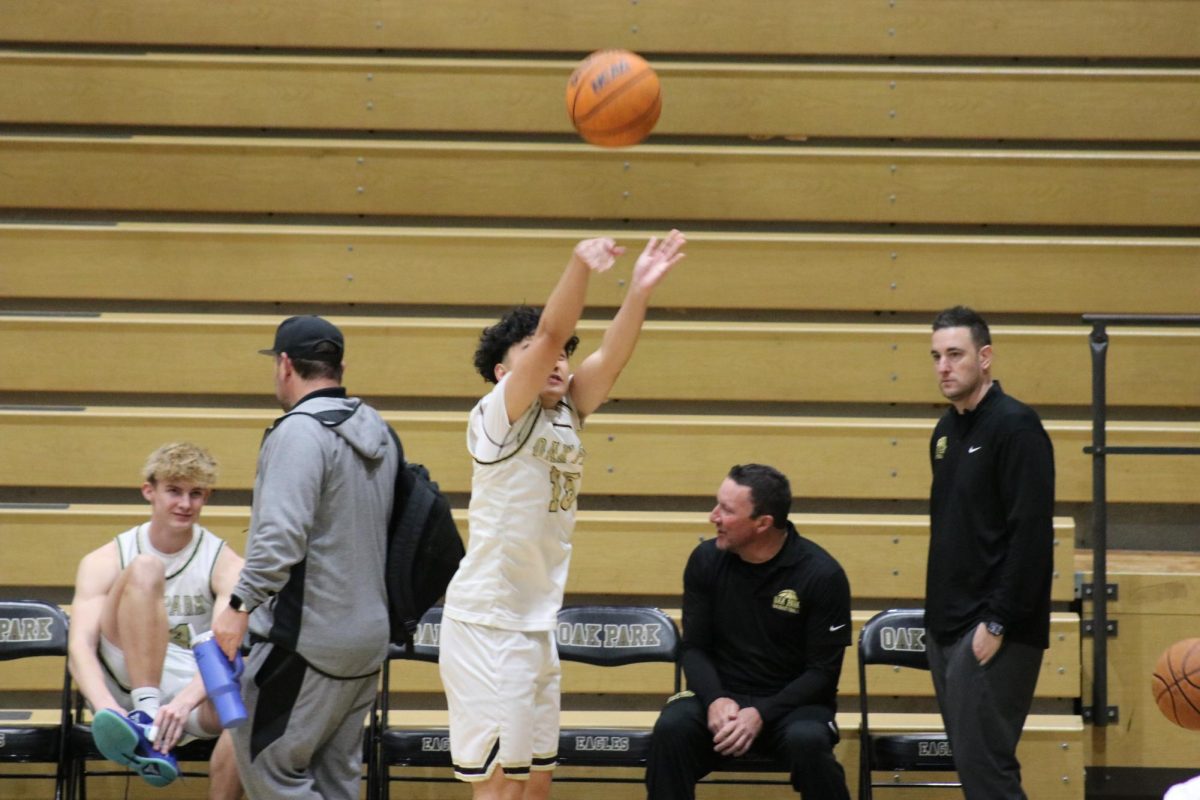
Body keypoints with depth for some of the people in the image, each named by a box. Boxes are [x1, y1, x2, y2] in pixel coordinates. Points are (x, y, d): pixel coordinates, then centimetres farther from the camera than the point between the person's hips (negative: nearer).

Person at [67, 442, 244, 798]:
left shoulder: (224, 564, 1)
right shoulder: (103, 562, 2)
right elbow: (80, 646, -11)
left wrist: (184, 702, -37)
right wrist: (106, 707, -32)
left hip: (191, 689, 0)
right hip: (123, 685, 0)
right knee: (145, 570, -22)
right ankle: (146, 721, -35)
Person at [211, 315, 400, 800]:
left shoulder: (299, 432, -15)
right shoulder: (377, 432, 14)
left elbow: (282, 535, -25)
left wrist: (241, 605, -23)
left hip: (306, 641, -9)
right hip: (369, 634, 9)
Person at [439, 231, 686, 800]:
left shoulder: (566, 417, 10)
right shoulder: (498, 418, -9)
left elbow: (611, 356, -6)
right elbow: (549, 333, -24)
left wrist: (641, 289, -21)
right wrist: (580, 267, -37)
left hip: (537, 622, 8)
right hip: (486, 623, -8)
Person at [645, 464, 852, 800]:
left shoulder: (822, 575, -10)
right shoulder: (706, 560, 0)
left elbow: (822, 671, -9)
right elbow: (694, 647, 4)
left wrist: (760, 714, -22)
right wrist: (715, 700, -18)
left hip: (792, 701, -2)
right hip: (721, 695, 2)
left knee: (807, 741, -36)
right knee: (671, 728, -30)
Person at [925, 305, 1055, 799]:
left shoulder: (1015, 427, -12)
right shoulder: (946, 431, 14)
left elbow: (1030, 534, -18)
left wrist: (998, 623, -20)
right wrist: (938, 611, 13)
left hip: (993, 632, -9)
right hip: (947, 627, 9)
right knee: (969, 758, 9)